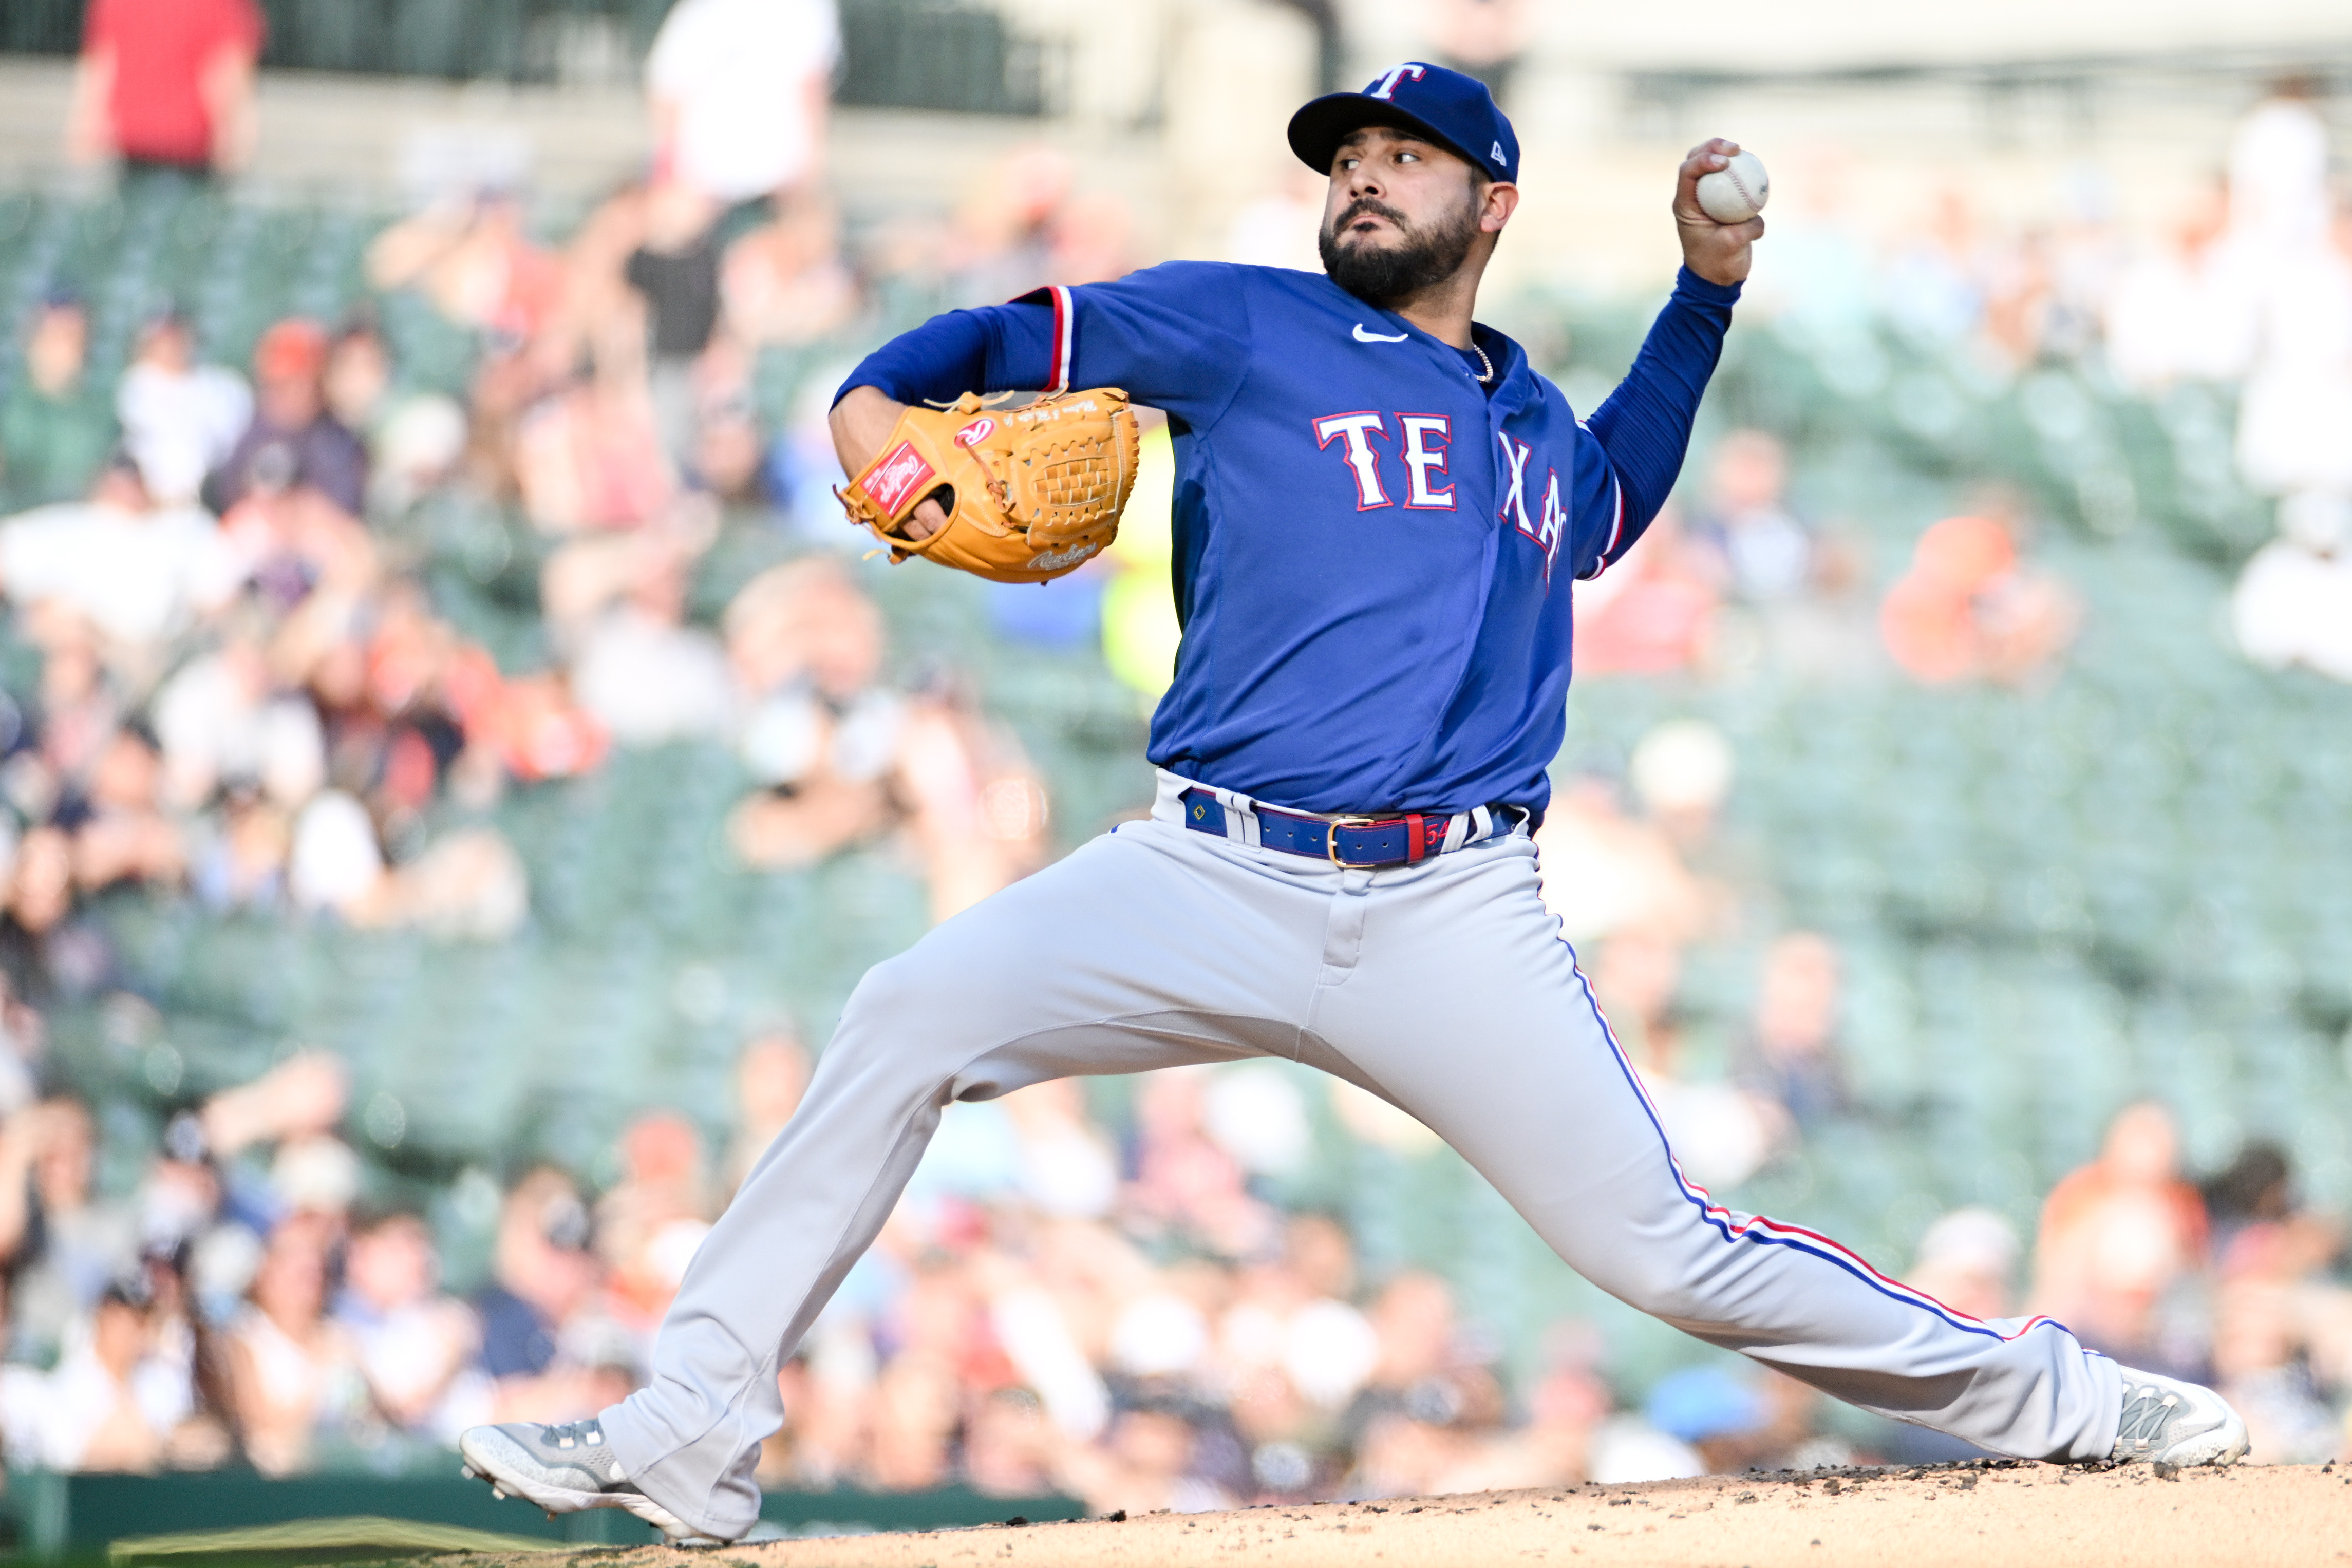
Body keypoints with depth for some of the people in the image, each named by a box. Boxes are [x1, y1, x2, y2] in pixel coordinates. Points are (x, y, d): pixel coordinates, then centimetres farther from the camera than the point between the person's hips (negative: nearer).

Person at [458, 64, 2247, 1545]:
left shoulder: (1537, 418, 22)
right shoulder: (1242, 328, 9)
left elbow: (1609, 504, 46)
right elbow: (990, 341, 6)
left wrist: (1708, 288, 36)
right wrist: (875, 415, -16)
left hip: (1456, 923, 2)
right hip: (1212, 882, -2)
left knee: (1663, 1248, -7)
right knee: (911, 1017, -23)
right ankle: (695, 1436, -18)